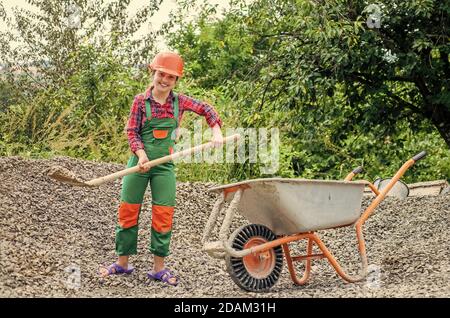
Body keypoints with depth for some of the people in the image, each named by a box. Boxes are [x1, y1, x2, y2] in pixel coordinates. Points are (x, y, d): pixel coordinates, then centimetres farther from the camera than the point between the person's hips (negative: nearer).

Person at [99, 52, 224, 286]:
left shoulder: (179, 101, 2)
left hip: (165, 165, 1)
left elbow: (205, 109, 13)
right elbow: (132, 132, -4)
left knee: (163, 215, 0)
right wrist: (141, 154, -19)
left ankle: (159, 268, 10)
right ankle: (123, 263, 16)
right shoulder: (141, 101, -3)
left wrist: (216, 131, 0)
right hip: (140, 162, -1)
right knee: (128, 211, 3)